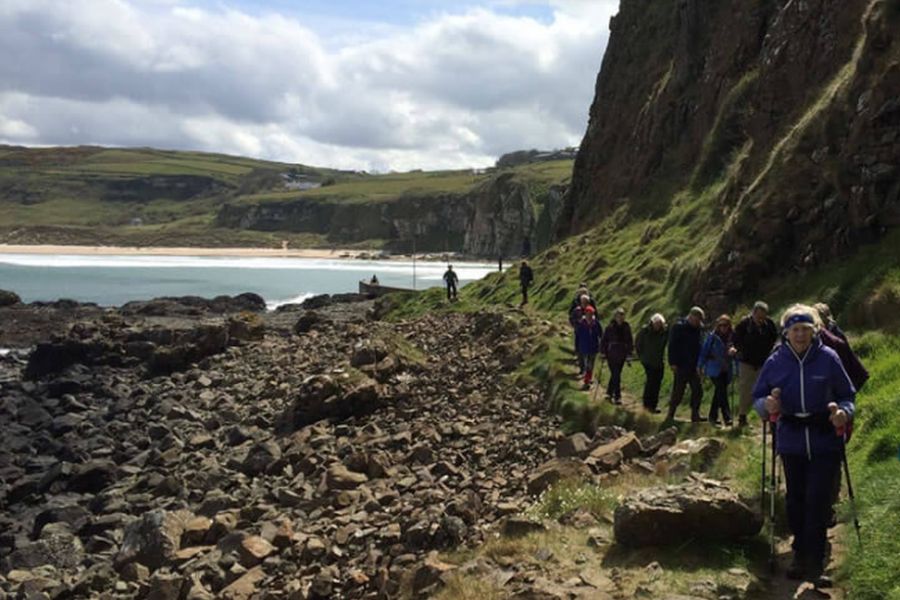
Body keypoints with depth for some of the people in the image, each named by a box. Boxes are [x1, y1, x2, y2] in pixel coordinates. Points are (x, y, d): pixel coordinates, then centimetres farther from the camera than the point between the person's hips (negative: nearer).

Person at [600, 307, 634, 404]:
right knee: (616, 375, -5)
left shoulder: (626, 327, 0)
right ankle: (617, 397, -1)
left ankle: (609, 392, 32)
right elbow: (604, 340, -4)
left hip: (622, 355, 4)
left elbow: (630, 341, 9)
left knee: (615, 374, 14)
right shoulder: (610, 327, -10)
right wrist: (603, 352, -4)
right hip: (611, 355, -4)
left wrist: (629, 353, 6)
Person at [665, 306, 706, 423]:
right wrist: (673, 363, -15)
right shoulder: (678, 327, -8)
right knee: (678, 392, -2)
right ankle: (670, 415, 9)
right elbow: (672, 346, -11)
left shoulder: (698, 329, 13)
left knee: (697, 391, 4)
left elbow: (701, 347, 19)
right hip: (681, 366, -7)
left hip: (694, 367, 7)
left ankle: (695, 415, 13)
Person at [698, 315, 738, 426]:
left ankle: (713, 416, 23)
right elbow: (704, 351, -1)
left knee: (719, 392, 11)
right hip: (714, 369, -4)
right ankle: (727, 417, -14)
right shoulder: (712, 337, -5)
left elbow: (735, 354, 8)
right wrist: (700, 366, -1)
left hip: (726, 370, 4)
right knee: (722, 392, -13)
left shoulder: (732, 337, 5)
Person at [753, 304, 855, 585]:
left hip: (825, 442, -2)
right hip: (791, 442, 2)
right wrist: (767, 405, -17)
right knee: (796, 499, 11)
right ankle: (801, 554, 27)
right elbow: (758, 396, 6)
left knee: (817, 499, -5)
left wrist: (844, 413, -20)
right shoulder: (776, 361, -1)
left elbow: (848, 395, 1)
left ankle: (814, 561, 8)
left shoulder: (828, 358, -6)